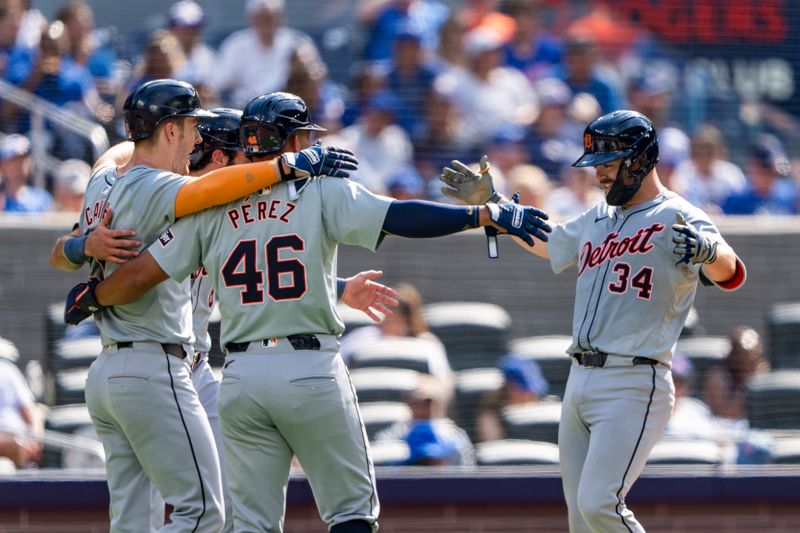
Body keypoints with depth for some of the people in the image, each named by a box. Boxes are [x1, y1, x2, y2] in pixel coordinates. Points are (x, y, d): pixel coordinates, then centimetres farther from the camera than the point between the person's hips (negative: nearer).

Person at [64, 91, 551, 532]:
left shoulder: (210, 207, 8)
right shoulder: (322, 191, -1)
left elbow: (139, 278, 4)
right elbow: (399, 217, -13)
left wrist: (90, 296, 23)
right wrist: (488, 215, -13)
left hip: (242, 376, 3)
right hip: (313, 369, -3)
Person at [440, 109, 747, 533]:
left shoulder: (678, 220, -9)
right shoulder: (598, 220, 17)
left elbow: (730, 274, -27)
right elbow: (545, 242, 37)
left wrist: (708, 252, -49)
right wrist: (491, 203, 33)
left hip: (634, 385, -8)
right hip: (580, 382, 8)